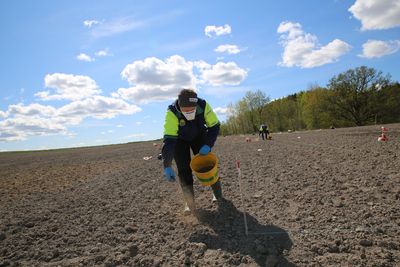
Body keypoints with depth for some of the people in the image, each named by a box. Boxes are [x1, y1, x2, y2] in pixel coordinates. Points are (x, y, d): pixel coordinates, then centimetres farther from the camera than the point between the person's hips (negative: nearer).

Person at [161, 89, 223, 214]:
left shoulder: (203, 105, -32)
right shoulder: (172, 112, -38)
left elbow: (214, 126, -18)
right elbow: (168, 140, -43)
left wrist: (208, 145, -30)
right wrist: (167, 166, -49)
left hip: (199, 136, 2)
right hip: (179, 139, -1)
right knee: (184, 169, -8)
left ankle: (217, 194, 20)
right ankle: (189, 203, 6)